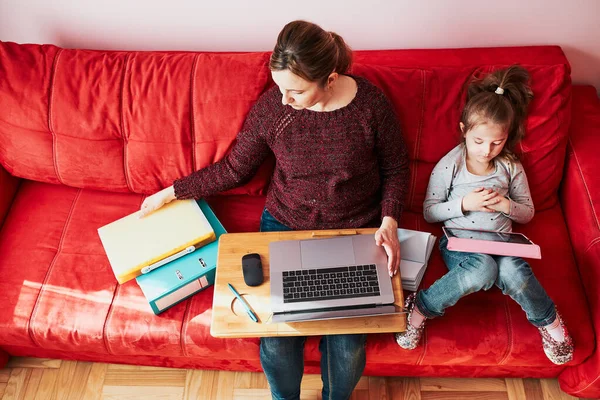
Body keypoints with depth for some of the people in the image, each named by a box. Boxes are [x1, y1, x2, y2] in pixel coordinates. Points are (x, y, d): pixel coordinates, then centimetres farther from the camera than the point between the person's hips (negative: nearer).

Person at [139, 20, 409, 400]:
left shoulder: (372, 103, -13)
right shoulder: (271, 107, -10)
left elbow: (395, 170, 1)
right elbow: (234, 169, 3)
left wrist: (389, 221, -15)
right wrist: (171, 192, 6)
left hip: (356, 233, 0)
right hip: (285, 227, 1)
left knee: (347, 342, -14)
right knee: (276, 335, -15)